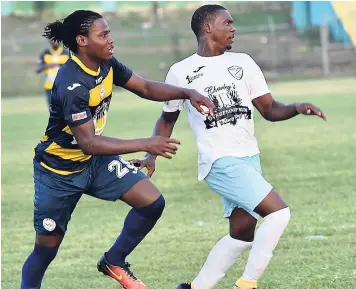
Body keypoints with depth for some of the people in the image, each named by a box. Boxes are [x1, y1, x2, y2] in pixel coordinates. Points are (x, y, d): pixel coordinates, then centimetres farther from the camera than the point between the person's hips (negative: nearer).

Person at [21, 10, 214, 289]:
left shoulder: (106, 65, -7)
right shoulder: (71, 85, -31)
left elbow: (146, 88, 4)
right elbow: (88, 143, -34)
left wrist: (187, 93, -14)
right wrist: (146, 145, -36)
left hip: (96, 160, 7)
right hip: (59, 171, -7)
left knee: (153, 203, -8)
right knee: (46, 251, 2)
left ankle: (114, 262, 11)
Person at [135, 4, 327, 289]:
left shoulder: (243, 63, 11)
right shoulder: (181, 72, 1)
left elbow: (270, 109, 8)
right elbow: (167, 118, 15)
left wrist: (297, 108, -11)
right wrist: (151, 156, 5)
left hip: (250, 158, 6)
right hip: (221, 161, -6)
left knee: (242, 234, 8)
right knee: (279, 212, -19)